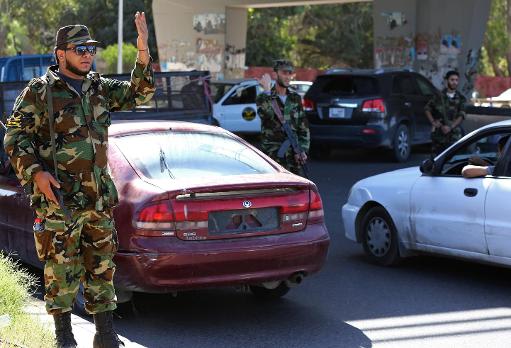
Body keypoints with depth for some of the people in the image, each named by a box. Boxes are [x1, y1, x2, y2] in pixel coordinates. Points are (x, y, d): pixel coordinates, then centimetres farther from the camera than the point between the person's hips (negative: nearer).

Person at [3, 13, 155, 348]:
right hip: (58, 201, -5)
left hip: (99, 200, 6)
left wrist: (143, 52, -5)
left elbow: (138, 93, 10)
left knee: (102, 266, 10)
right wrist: (35, 172, -18)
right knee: (61, 269, -1)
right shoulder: (39, 92, -4)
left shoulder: (99, 88, 13)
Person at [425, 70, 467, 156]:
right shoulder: (439, 96, 5)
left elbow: (461, 116, -1)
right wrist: (433, 122, -2)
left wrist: (451, 127, -15)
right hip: (438, 133, 0)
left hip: (453, 134, 0)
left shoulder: (461, 99, 6)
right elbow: (427, 108, 11)